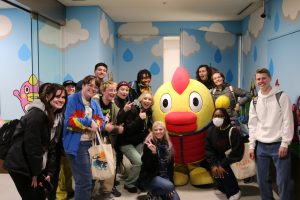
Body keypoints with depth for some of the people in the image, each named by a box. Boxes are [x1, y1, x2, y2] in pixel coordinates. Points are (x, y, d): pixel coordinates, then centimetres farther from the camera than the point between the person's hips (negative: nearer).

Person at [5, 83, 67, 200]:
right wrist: (35, 173, -14)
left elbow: (52, 146, 5)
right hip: (20, 166, -8)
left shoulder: (56, 117, 6)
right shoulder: (36, 115, -21)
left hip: (35, 166, 8)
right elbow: (31, 146, -21)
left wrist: (50, 172, 0)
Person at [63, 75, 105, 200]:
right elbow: (70, 120, -18)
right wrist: (89, 122, -14)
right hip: (77, 144, -7)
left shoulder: (94, 104, 15)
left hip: (92, 143, 8)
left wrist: (93, 125, -16)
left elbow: (101, 121, 5)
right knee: (85, 180, -8)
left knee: (91, 178, 16)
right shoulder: (73, 99, -7)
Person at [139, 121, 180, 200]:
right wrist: (153, 152, -32)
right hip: (149, 177, -5)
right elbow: (147, 165, -18)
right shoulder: (149, 144, -10)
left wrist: (170, 180, 4)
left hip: (165, 177, 5)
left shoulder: (168, 145, 7)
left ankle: (159, 193, 14)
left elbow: (170, 165, 11)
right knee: (169, 186, -30)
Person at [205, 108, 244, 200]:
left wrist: (223, 164, -26)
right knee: (214, 167, -14)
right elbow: (208, 149, -7)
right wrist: (213, 164, -20)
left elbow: (237, 152, -25)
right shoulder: (211, 130, -11)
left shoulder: (233, 131, -26)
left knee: (223, 169, -24)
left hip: (234, 158, -5)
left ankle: (234, 191, -3)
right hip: (221, 157, 6)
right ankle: (222, 187, 11)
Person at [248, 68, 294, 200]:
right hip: (261, 146, 5)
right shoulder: (255, 101, 10)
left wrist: (284, 143, -13)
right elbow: (253, 125, 11)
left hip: (278, 145, -4)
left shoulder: (281, 97, -3)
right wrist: (252, 145, 6)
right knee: (262, 179, 10)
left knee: (283, 181, -3)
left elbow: (288, 121, -8)